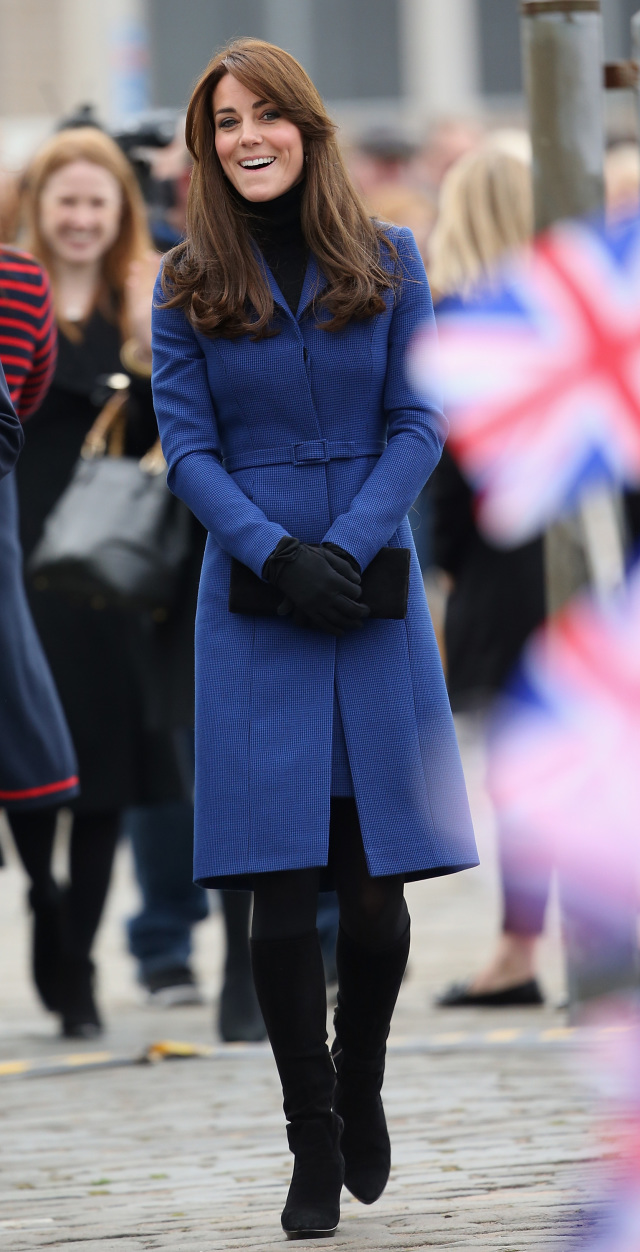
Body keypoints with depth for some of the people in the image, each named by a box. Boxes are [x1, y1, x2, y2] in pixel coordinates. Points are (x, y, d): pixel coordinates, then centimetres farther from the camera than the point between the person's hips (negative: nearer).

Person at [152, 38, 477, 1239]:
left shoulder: (388, 262, 5)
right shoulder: (187, 286, 4)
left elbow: (418, 422, 1)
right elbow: (188, 451, 1)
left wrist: (348, 548, -13)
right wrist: (276, 554, -15)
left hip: (373, 589, 1)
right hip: (255, 600, -1)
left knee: (376, 888, 1)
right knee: (283, 896, -4)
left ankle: (361, 1096, 25)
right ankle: (314, 1142, 7)